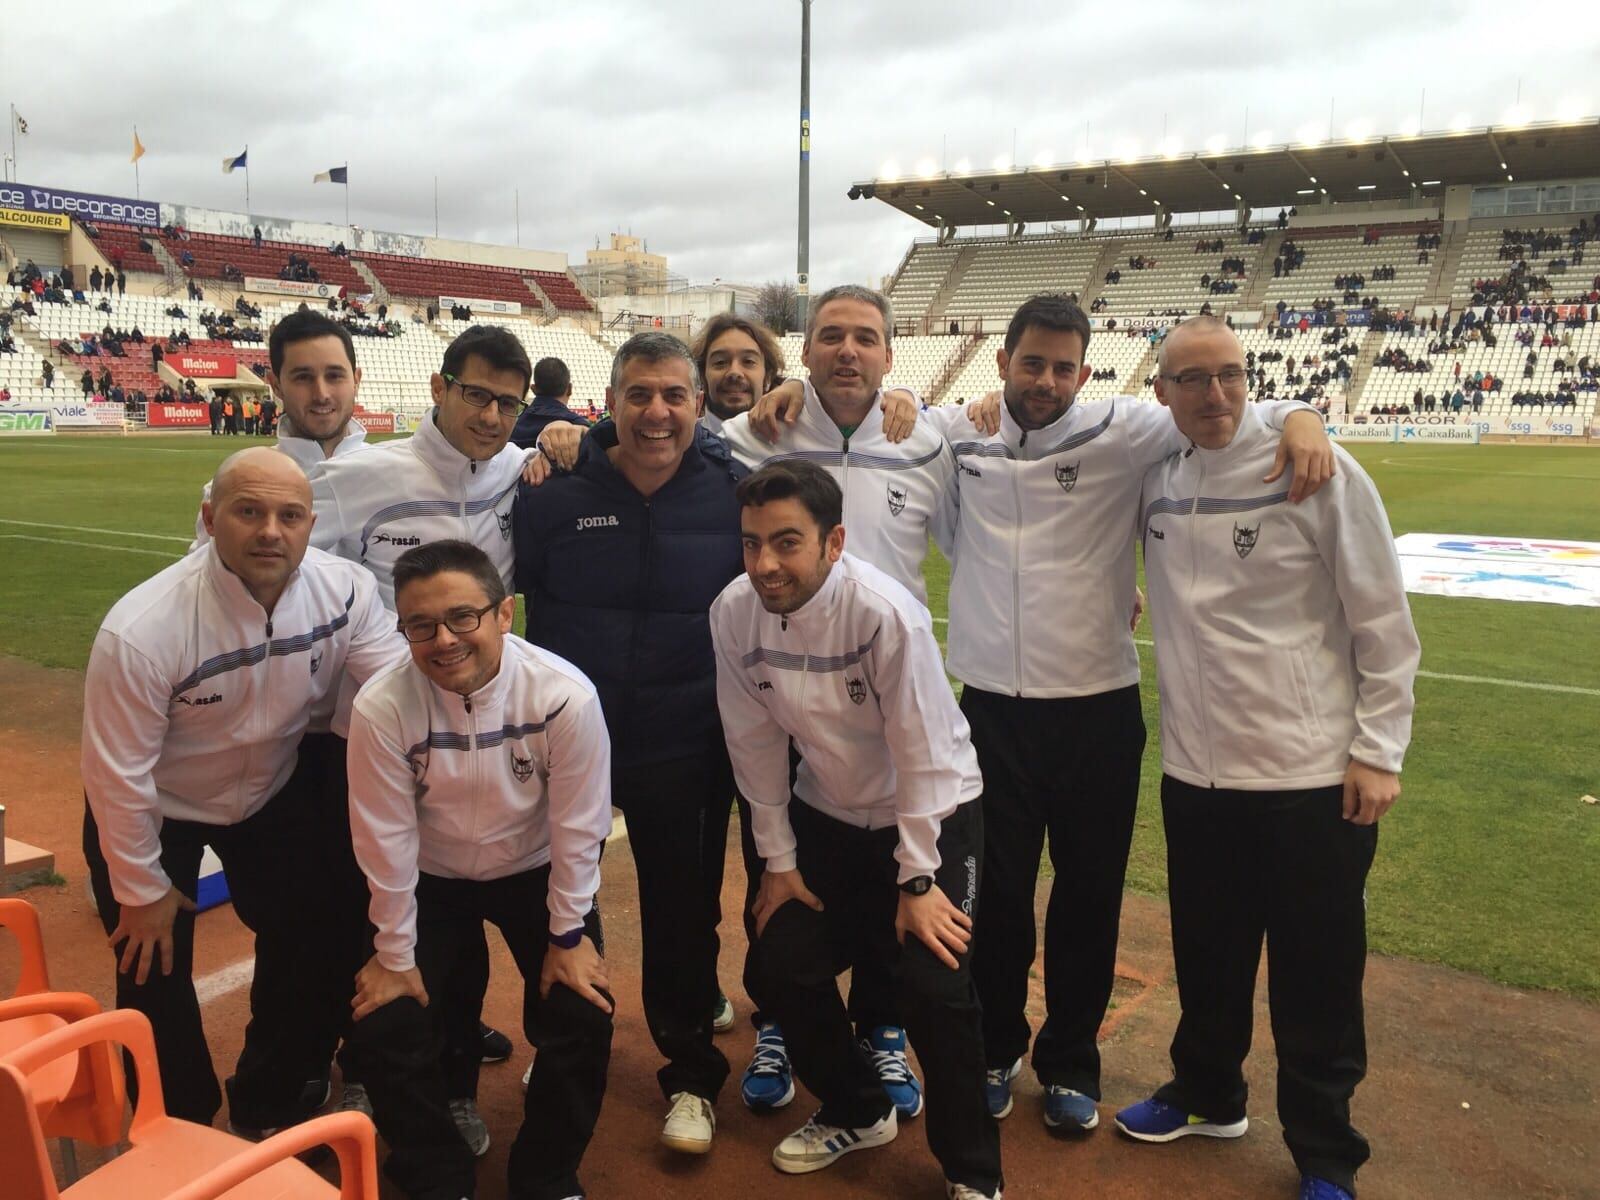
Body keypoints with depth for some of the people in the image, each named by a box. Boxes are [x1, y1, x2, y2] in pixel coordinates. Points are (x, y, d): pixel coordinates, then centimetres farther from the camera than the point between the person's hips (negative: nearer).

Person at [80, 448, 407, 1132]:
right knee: (156, 975, 6)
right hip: (155, 810, -3)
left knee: (316, 947, 9)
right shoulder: (141, 631, -33)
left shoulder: (344, 592, -23)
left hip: (272, 792, 4)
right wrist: (143, 890, -12)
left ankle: (270, 1112, 37)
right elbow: (118, 773, -22)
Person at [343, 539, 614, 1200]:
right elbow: (386, 839, -16)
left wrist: (568, 935, -8)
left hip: (536, 873, 0)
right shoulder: (380, 707, -28)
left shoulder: (565, 695, -29)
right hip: (428, 881, 1)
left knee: (582, 1019, -11)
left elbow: (577, 825, -17)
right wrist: (396, 956, -7)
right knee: (382, 1029, -9)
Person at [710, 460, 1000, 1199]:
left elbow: (923, 752, -23)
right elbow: (755, 743, -6)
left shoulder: (886, 612, -30)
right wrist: (778, 859, 0)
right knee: (785, 966, 4)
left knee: (933, 987, -13)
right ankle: (858, 1112, 33)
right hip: (826, 815, 5)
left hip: (932, 813, -5)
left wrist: (918, 879, -16)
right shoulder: (733, 614, -17)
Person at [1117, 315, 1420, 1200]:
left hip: (1314, 772, -4)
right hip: (1194, 768, 4)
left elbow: (1382, 620, -8)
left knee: (1315, 978, 9)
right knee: (1207, 956, 20)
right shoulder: (1154, 478, 2)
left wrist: (1378, 749, -10)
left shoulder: (1316, 470, -11)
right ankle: (1207, 1093, 43)